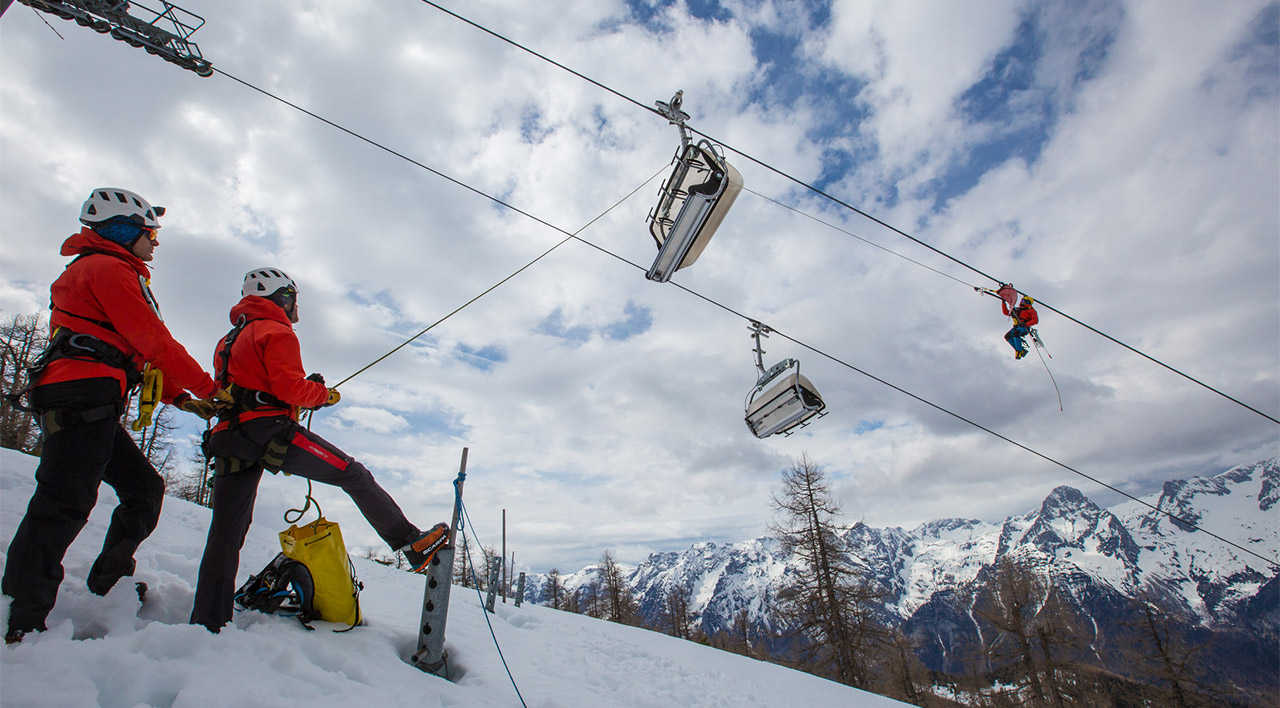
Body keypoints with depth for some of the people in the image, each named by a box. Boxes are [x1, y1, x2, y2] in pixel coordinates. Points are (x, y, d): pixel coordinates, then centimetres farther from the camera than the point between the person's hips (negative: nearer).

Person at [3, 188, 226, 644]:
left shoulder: (103, 272, 31)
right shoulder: (108, 268, -2)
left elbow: (138, 354, 26)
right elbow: (154, 342, -11)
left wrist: (181, 399, 18)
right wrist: (208, 389, -4)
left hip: (92, 410, 11)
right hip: (83, 398, -11)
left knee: (145, 488, 12)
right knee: (65, 503, -14)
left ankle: (107, 587, 19)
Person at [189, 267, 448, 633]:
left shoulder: (228, 340, 29)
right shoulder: (276, 332, 0)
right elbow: (289, 387, -14)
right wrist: (324, 394, 3)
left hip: (229, 436, 9)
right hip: (270, 429, -9)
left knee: (226, 533, 9)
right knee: (354, 475, -7)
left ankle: (207, 622, 12)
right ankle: (411, 543, -12)